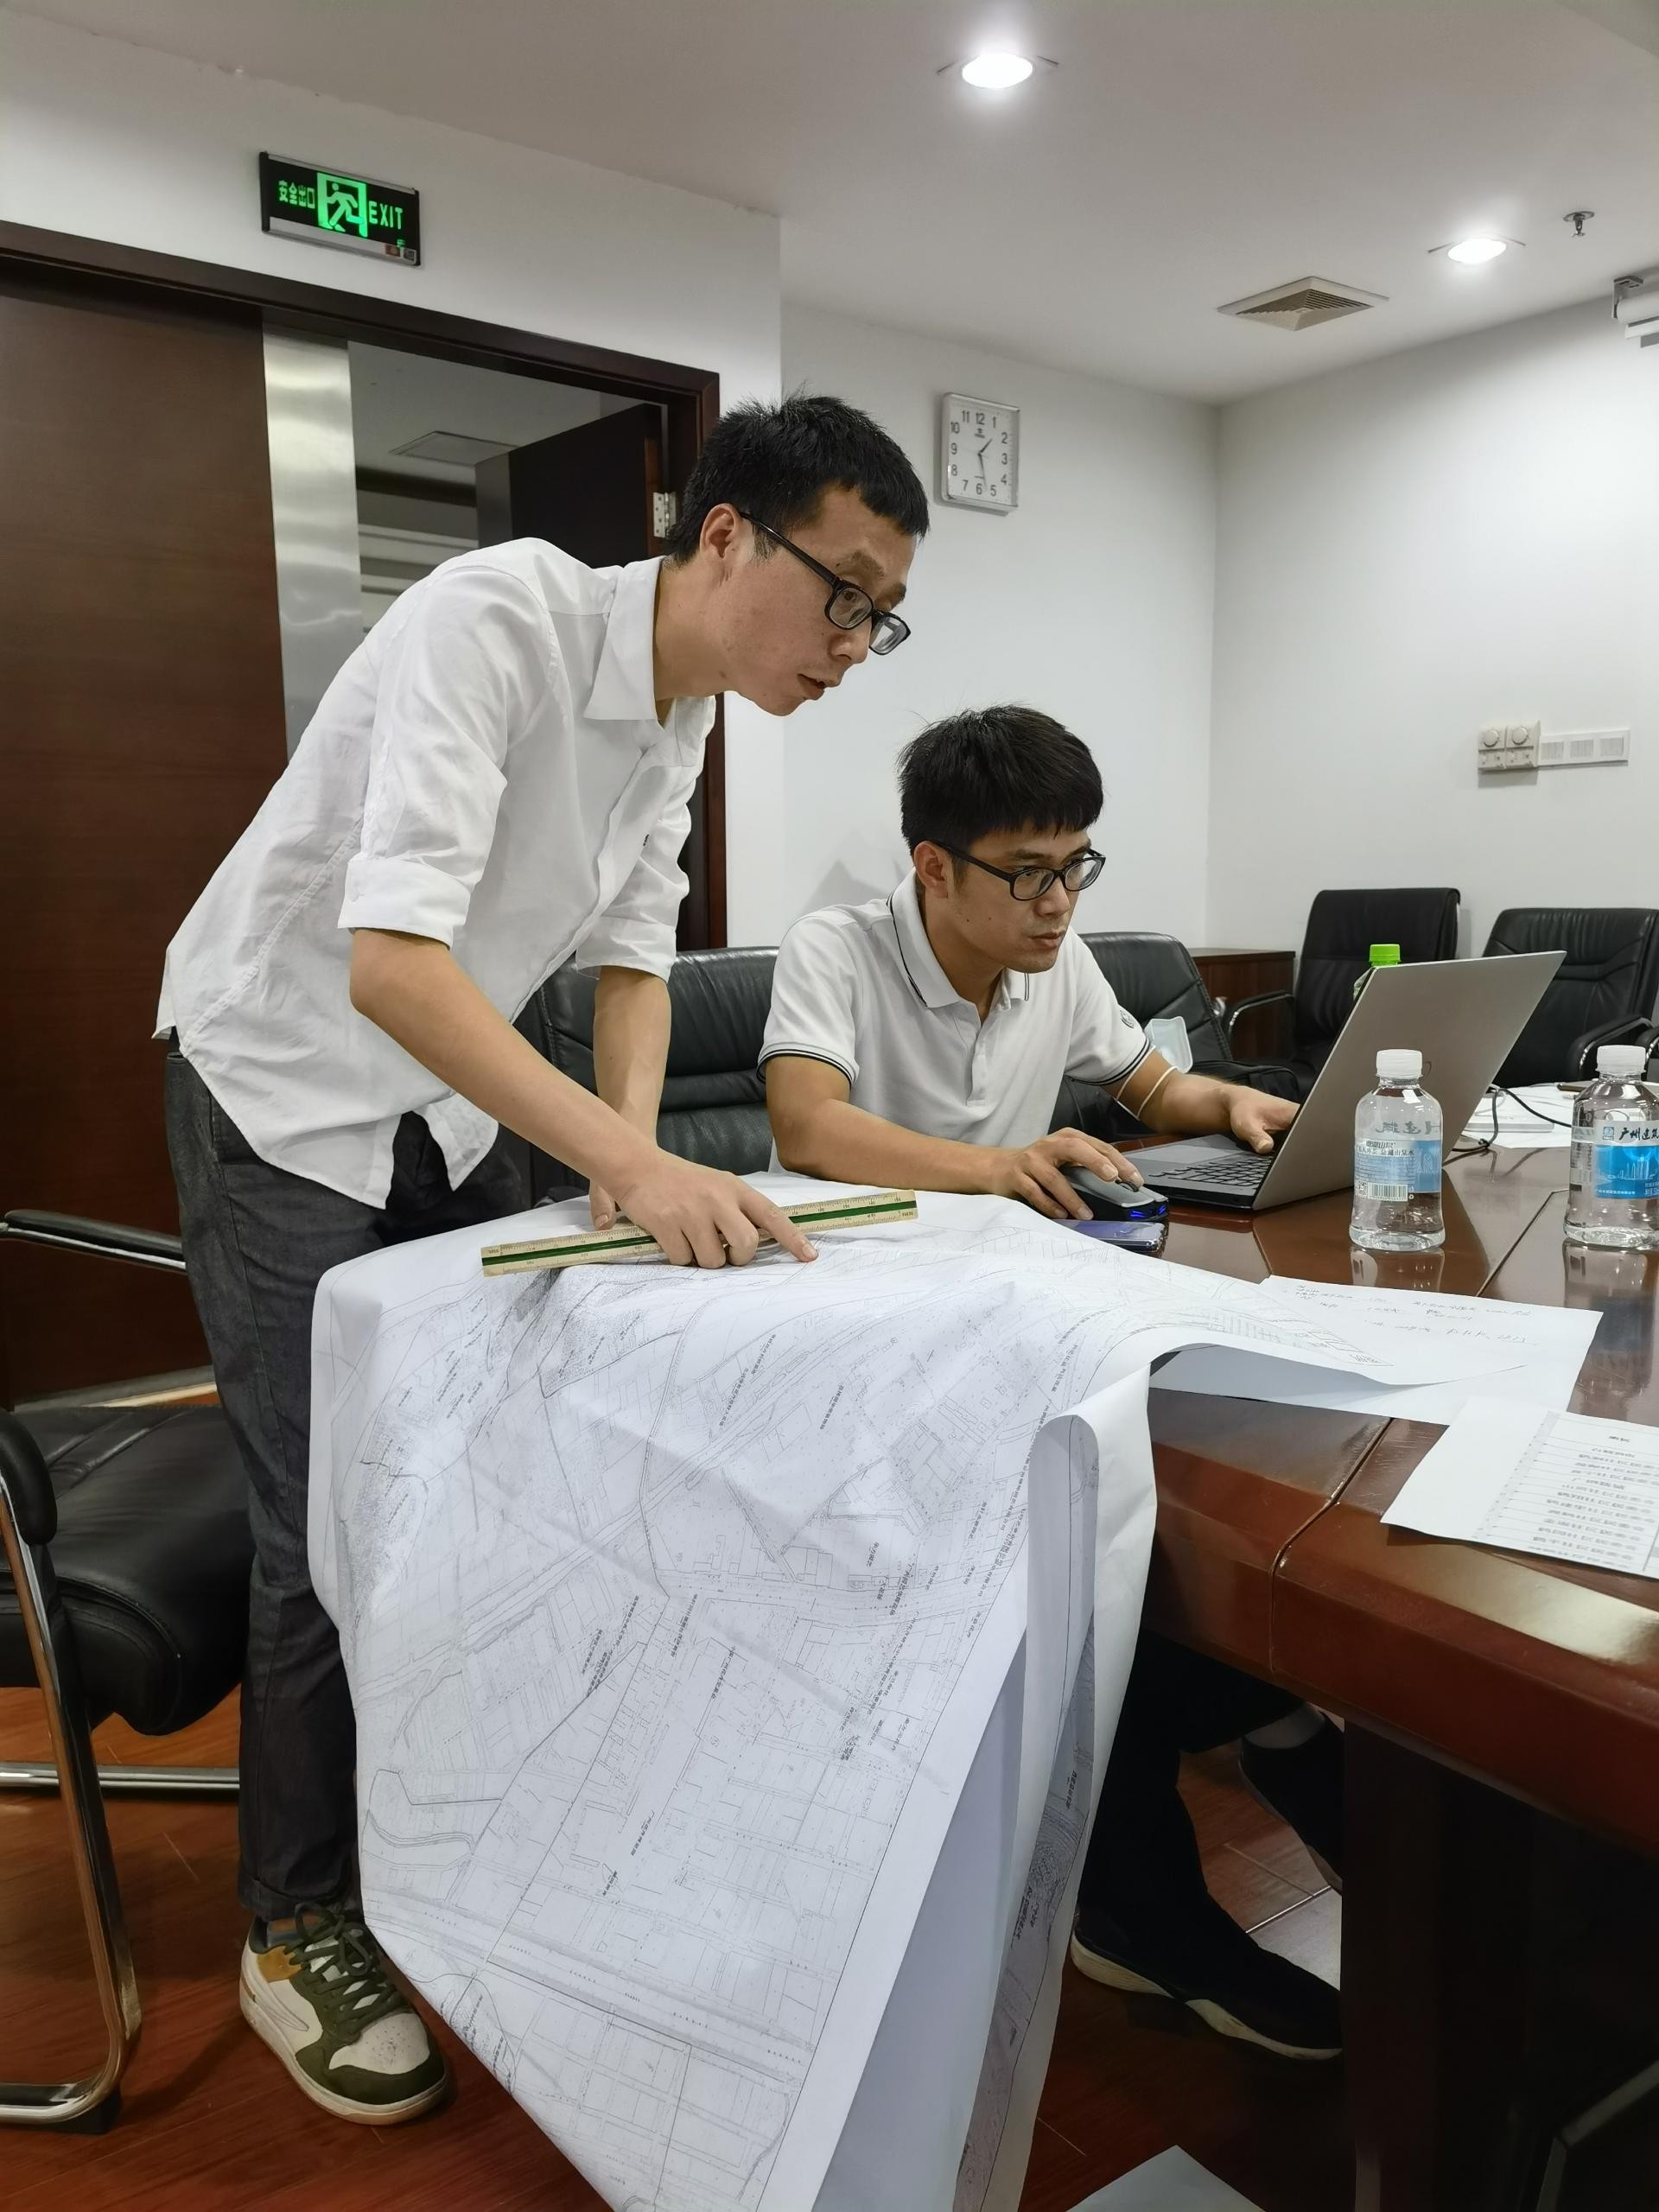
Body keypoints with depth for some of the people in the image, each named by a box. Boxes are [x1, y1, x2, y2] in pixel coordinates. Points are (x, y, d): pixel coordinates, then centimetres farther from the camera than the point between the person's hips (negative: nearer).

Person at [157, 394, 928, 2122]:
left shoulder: (686, 709, -2)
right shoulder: (498, 618, -28)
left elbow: (630, 952, 1)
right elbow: (391, 959, -37)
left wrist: (637, 1158, -15)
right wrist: (633, 1162, -43)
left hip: (451, 1104, 7)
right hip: (283, 1093, -7)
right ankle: (297, 1932, 17)